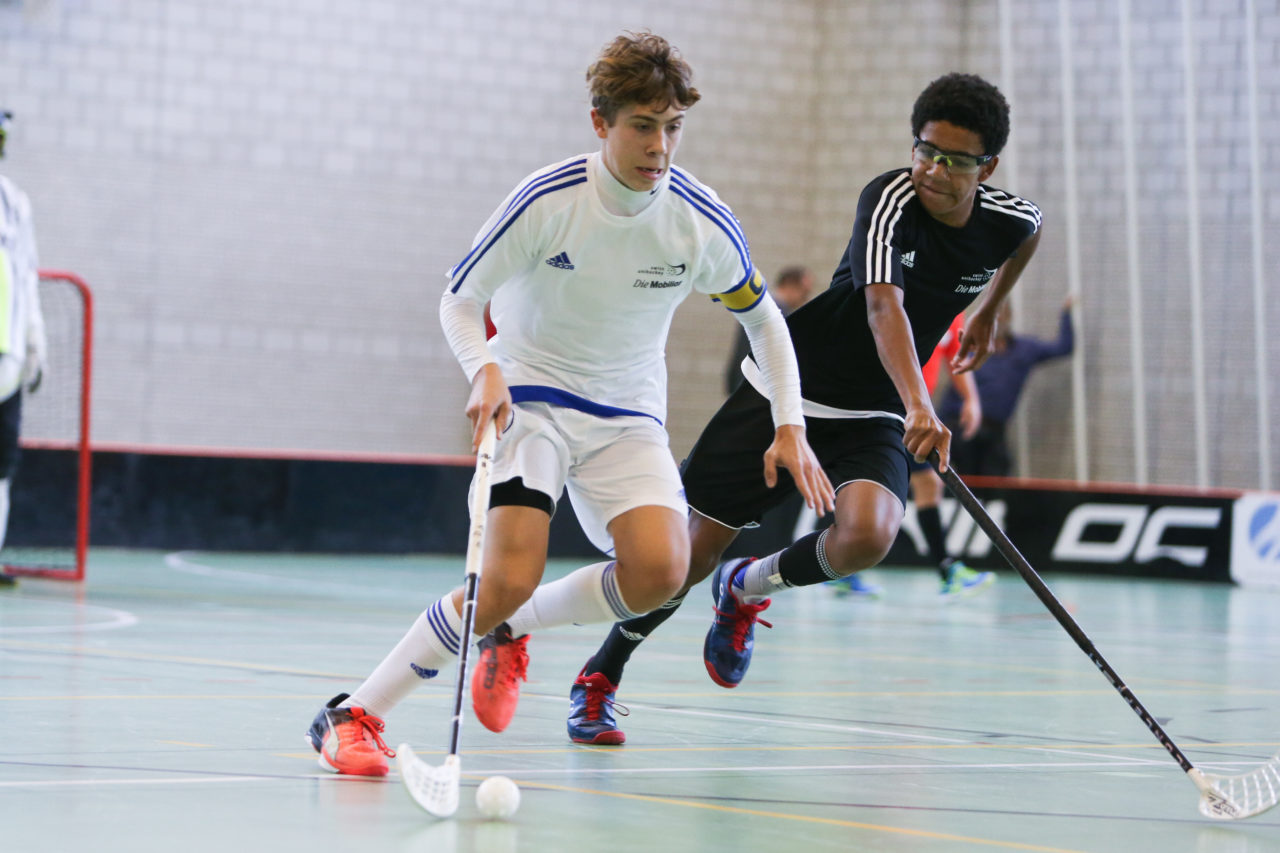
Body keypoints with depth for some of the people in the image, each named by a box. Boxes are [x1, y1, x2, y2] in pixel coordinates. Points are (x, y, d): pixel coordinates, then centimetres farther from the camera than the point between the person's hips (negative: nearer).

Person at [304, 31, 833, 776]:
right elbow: (461, 300, -8)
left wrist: (790, 426, -4)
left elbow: (764, 319, 6)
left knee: (661, 570, -23)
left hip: (627, 416, 3)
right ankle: (355, 715, -10)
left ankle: (511, 627, 5)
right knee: (511, 577, -23)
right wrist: (486, 371, -28)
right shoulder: (547, 202, -18)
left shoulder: (705, 224, -11)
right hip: (531, 396, -3)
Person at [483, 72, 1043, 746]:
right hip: (786, 388, -3)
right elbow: (884, 306, -39)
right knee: (696, 548, -3)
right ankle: (599, 678, 21)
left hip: (872, 419, 3)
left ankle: (748, 587, 6)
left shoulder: (1009, 220, -7)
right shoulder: (891, 199, -23)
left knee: (867, 536, -27)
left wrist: (986, 315, 28)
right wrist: (919, 405, -55)